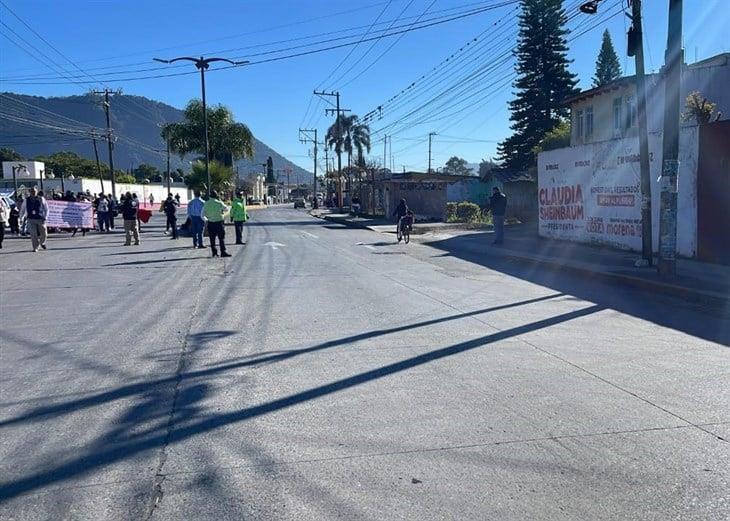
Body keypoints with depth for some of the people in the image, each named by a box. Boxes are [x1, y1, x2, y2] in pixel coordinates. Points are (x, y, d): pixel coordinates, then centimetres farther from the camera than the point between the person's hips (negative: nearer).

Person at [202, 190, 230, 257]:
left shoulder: (206, 204, 0)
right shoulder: (219, 203, -9)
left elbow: (203, 215, 1)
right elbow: (226, 209, 7)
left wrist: (206, 219, 20)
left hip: (210, 223, 3)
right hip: (219, 222, -3)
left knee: (212, 239, 10)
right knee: (221, 238, 0)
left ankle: (214, 252, 10)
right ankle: (223, 252, -5)